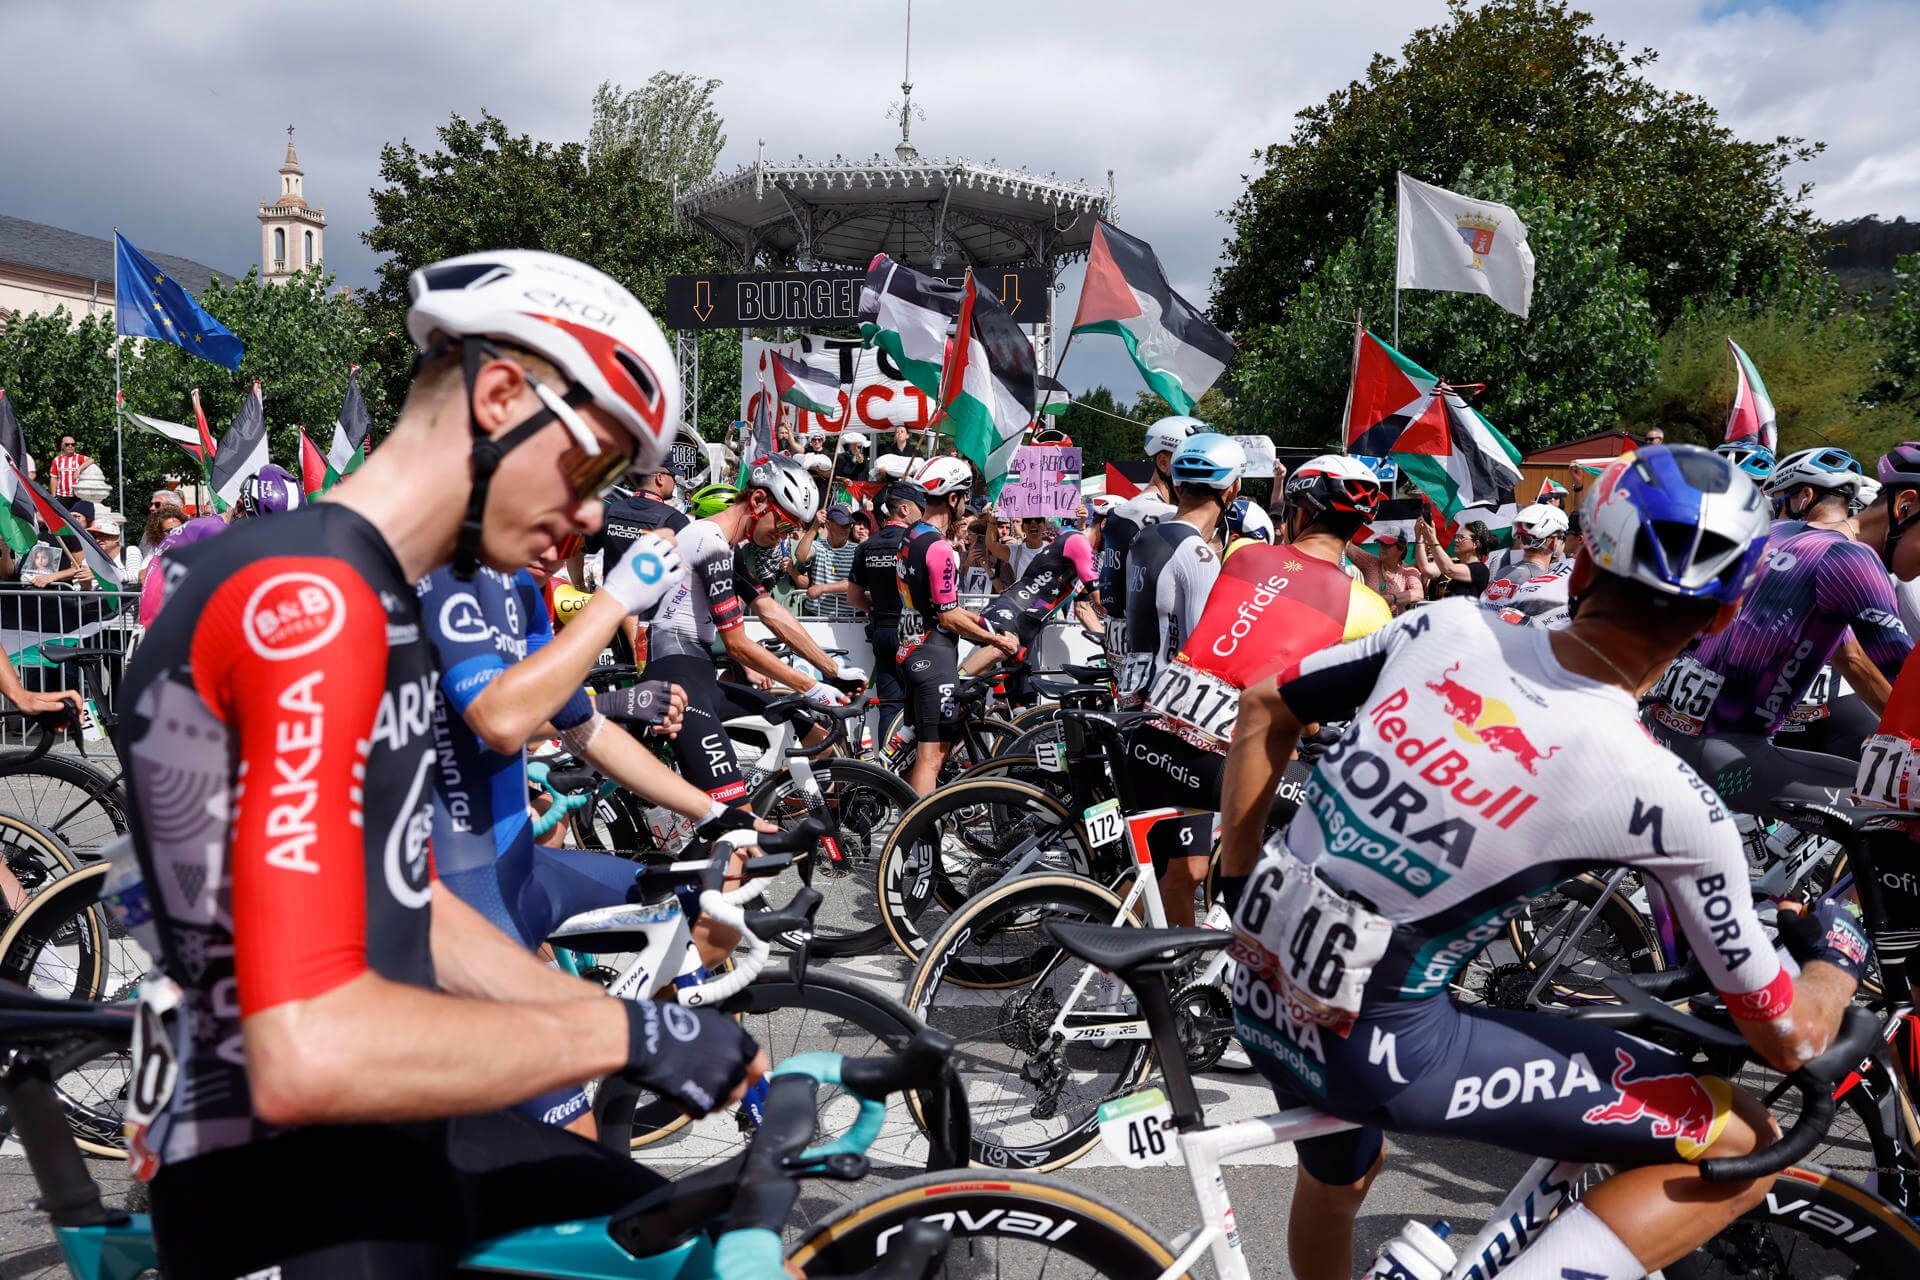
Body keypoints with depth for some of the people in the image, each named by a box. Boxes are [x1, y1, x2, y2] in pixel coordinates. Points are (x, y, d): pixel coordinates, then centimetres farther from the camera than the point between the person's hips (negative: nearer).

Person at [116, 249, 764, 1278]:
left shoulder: (376, 602, 12)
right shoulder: (308, 599, -21)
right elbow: (307, 1052, -29)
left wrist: (661, 1029, 9)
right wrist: (626, 1033, -17)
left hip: (387, 1138, 9)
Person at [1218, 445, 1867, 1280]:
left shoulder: (1450, 625, -4)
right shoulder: (1666, 799, -15)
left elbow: (1262, 711, 8)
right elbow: (1787, 1036, -4)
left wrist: (1239, 887, 14)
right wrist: (1842, 949, 18)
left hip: (1261, 993, 6)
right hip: (1385, 1047, -6)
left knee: (1340, 1171, 38)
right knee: (1743, 1146, 5)